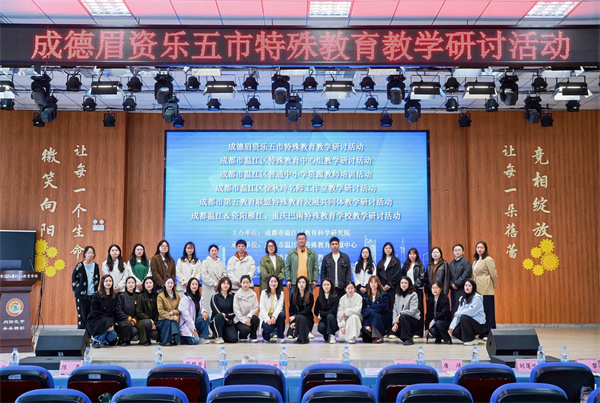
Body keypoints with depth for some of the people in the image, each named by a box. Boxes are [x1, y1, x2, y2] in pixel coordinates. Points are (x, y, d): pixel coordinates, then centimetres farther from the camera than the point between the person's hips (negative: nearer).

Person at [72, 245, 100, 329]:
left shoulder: (96, 266, 8)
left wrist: (95, 289, 10)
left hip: (93, 294, 3)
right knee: (82, 315, -2)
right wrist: (75, 290, -1)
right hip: (82, 295, -3)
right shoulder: (79, 266, -2)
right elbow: (74, 279, 2)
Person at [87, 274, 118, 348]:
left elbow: (114, 312, 5)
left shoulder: (114, 296, 7)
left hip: (110, 320, 5)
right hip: (95, 321, -5)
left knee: (113, 341, -16)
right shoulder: (97, 296, -7)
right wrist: (107, 317, -20)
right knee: (107, 321, -37)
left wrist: (112, 323, -12)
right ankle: (96, 340, -14)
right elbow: (94, 313, -13)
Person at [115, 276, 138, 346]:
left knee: (135, 331, -28)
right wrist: (128, 318, -15)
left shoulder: (136, 297, 12)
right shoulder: (121, 296, 0)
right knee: (128, 324, -35)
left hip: (132, 322, 3)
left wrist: (134, 320, -8)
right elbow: (118, 311, -7)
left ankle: (127, 340, 6)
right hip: (121, 321, -3)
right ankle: (121, 340, -9)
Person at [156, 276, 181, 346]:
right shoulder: (160, 296, 1)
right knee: (169, 322, -35)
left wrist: (173, 312, -13)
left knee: (174, 323, -33)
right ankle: (165, 341, -23)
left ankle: (175, 340, -17)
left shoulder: (177, 296, 15)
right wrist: (172, 317, -21)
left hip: (175, 319, 2)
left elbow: (180, 309, 10)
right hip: (163, 321, -2)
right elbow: (161, 311, -9)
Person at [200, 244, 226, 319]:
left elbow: (224, 275, 11)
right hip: (209, 290, -3)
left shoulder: (221, 263, 18)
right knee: (208, 309, -8)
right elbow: (204, 276, -4)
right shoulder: (205, 262, 6)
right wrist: (214, 283, -11)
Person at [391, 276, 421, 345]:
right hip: (403, 321, 5)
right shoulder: (397, 296, 9)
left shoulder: (413, 295, -8)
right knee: (394, 329, -23)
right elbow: (395, 310, 3)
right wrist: (395, 322, -10)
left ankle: (409, 339, -23)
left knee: (403, 317, -34)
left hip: (415, 320, -5)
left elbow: (413, 311, -19)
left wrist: (400, 314, -19)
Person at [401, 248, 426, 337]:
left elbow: (421, 278, -3)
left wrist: (414, 285, -11)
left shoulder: (420, 265, 4)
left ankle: (418, 332, -4)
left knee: (417, 309, -5)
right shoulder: (405, 265, 16)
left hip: (417, 289, -3)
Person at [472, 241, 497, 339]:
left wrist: (493, 286, 2)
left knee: (488, 311, -5)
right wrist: (474, 287, 15)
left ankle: (489, 333, -1)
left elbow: (494, 274, -7)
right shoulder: (475, 261, 18)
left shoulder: (488, 260, -8)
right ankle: (482, 333, 14)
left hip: (486, 291, -8)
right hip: (478, 290, 8)